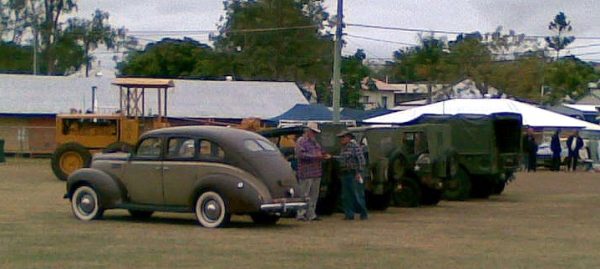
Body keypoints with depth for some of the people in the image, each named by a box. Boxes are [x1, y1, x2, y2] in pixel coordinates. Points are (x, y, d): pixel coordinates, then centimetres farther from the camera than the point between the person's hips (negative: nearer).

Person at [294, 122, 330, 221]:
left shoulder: (314, 142, 22)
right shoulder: (301, 141, -6)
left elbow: (320, 153, 27)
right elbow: (300, 154, -18)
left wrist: (324, 156, 4)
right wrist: (314, 157, -22)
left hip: (317, 173, 8)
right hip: (306, 174, -8)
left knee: (314, 195, 9)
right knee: (304, 195, -7)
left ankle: (311, 215, 15)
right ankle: (301, 214, -2)